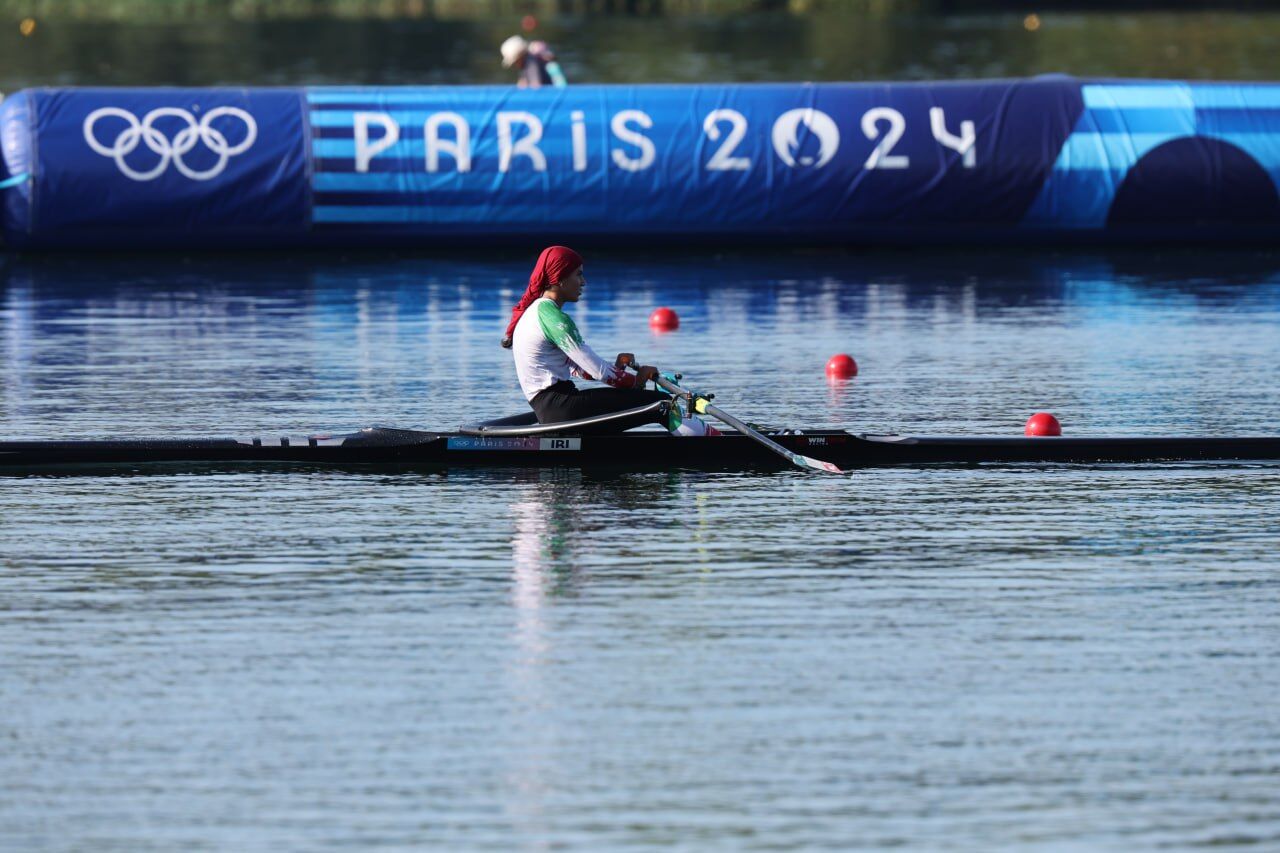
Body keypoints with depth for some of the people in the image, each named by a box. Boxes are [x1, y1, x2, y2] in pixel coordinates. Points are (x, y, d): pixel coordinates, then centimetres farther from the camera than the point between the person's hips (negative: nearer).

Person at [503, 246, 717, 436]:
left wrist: (615, 367, 10)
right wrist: (636, 379, 0)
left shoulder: (534, 310, 18)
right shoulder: (552, 316, -15)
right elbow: (598, 372, -16)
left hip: (545, 410, 11)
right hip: (560, 408, -11)